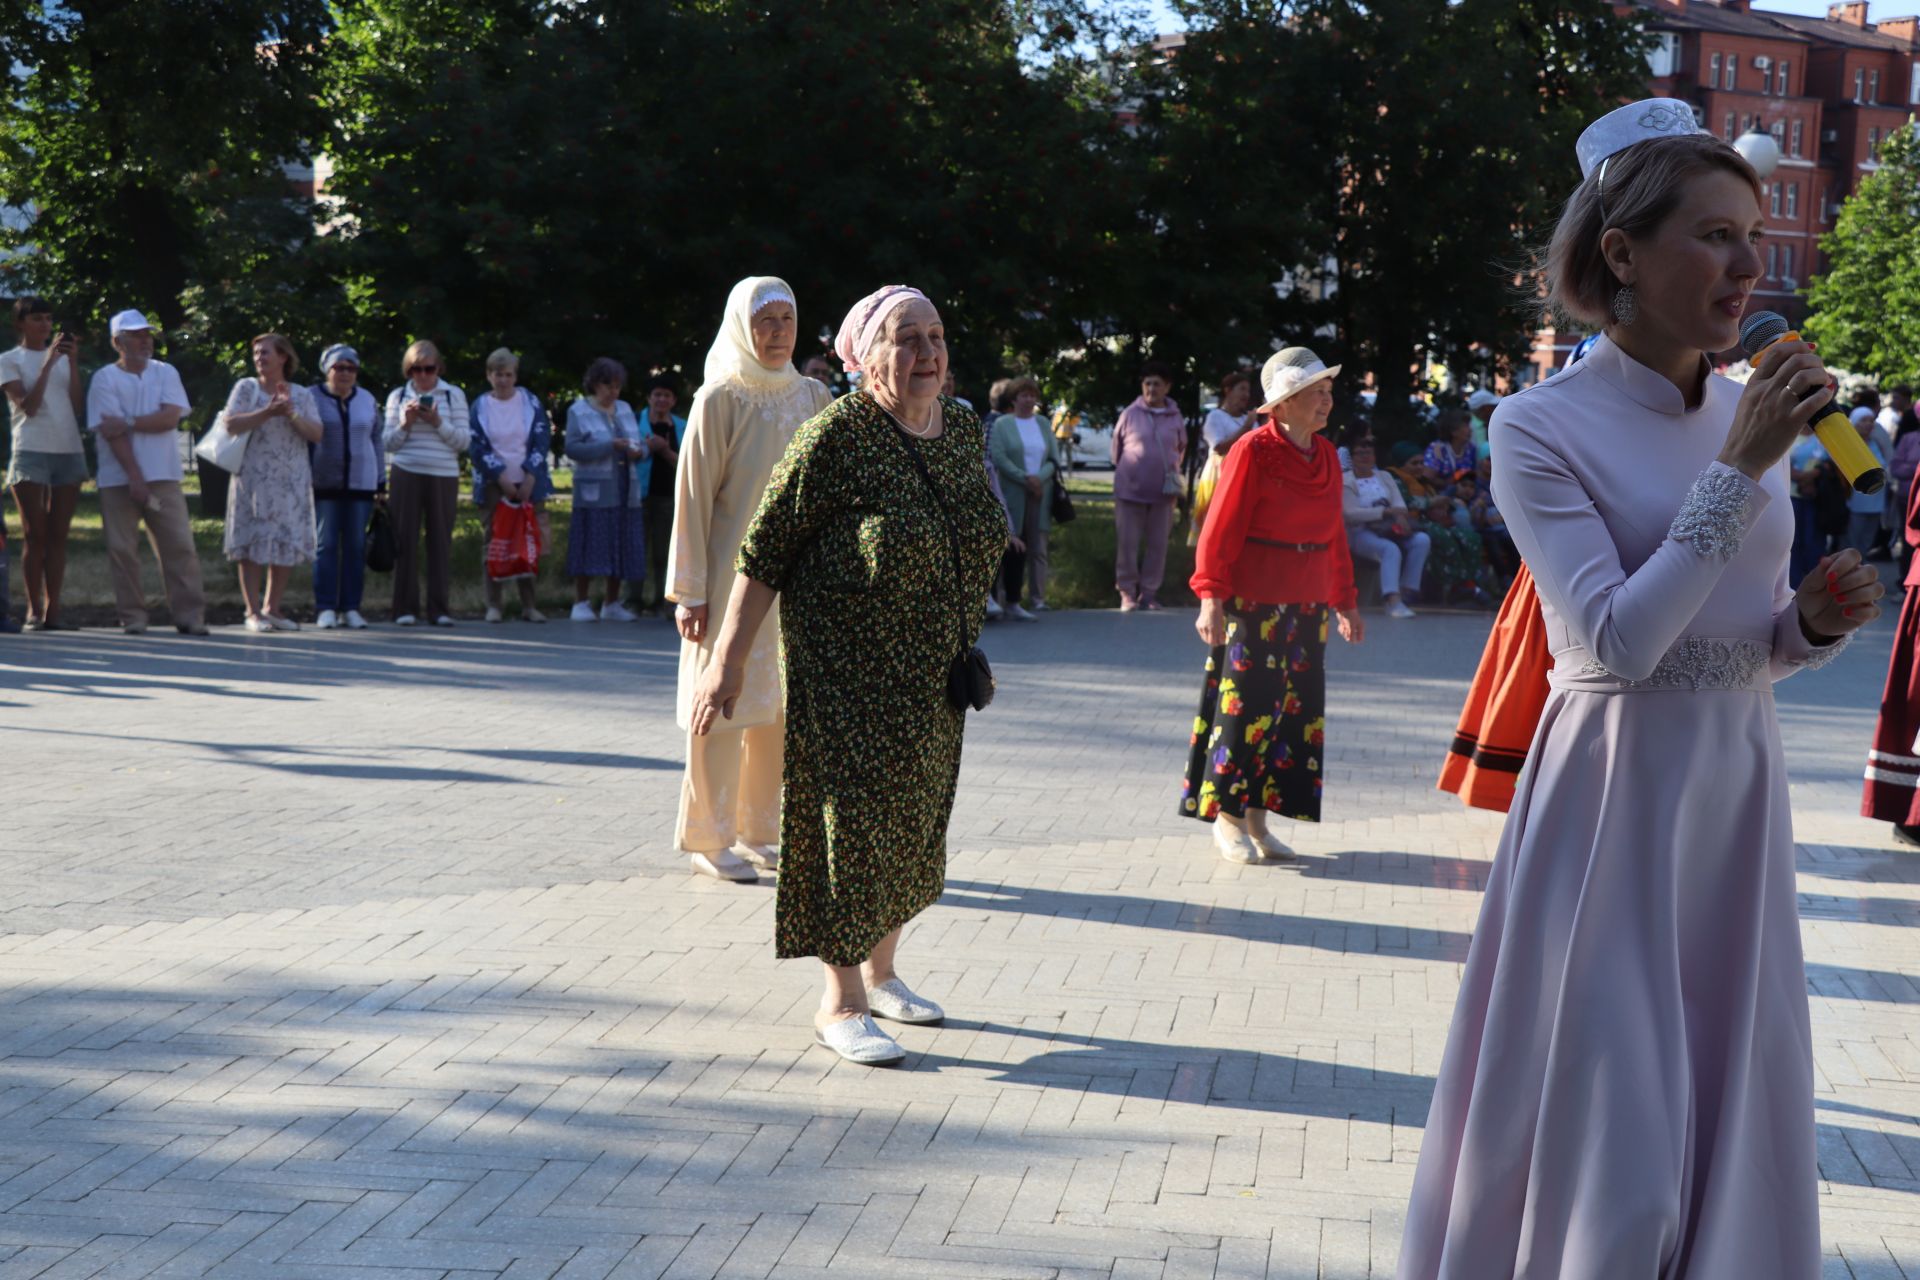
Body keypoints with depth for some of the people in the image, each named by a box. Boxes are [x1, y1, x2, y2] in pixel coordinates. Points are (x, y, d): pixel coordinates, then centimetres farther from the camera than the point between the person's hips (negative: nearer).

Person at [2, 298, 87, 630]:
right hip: (32, 452, -4)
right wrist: (48, 363, -11)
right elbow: (27, 406, -9)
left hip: (69, 452, 4)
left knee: (58, 535, 1)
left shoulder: (63, 357, 15)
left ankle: (53, 610, 1)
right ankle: (34, 612, -3)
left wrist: (73, 363, -2)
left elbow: (78, 409, 6)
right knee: (35, 535, -5)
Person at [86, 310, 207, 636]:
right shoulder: (105, 378, 1)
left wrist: (128, 422, -13)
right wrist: (135, 479, -16)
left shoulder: (166, 373, 10)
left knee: (179, 545, -3)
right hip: (119, 480, -2)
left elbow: (171, 416, -5)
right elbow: (112, 433, -9)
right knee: (121, 549, -2)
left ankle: (190, 615, -2)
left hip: (164, 477, 2)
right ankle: (132, 617, 6)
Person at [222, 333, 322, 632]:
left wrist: (292, 415, -13)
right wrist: (268, 412, -17)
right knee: (252, 544, -6)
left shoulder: (302, 395, 11)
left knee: (288, 544, 4)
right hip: (254, 478, -3)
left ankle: (272, 608, 14)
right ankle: (253, 611, -4)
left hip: (292, 481, 3)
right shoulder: (247, 388, 5)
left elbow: (317, 434, 1)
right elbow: (232, 424, -9)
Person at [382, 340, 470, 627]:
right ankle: (405, 608, 2)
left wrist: (438, 423, -11)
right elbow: (388, 443, 11)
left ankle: (440, 608, 3)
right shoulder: (398, 396, 12)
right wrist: (405, 423, -7)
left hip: (443, 476, -1)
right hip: (405, 474, 1)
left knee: (441, 541, -1)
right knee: (405, 539, -2)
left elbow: (463, 441, 4)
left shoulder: (454, 395, 8)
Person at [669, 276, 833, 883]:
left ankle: (761, 833, 19)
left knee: (780, 707, 8)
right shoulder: (720, 400, -6)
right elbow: (693, 497, -7)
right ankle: (708, 839, 9)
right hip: (733, 576, -5)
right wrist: (689, 592, -10)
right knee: (724, 704, -1)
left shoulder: (813, 397, 8)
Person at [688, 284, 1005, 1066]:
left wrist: (964, 658, 18)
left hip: (931, 678, 7)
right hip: (844, 670, -7)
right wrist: (728, 662, -16)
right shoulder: (838, 435, -16)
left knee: (912, 820, 15)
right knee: (854, 818, -3)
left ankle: (879, 970, 31)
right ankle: (840, 1003, 6)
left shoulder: (963, 429, 5)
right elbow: (764, 553, -14)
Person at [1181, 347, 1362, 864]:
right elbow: (1220, 530, -11)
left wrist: (1345, 601, 19)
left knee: (1294, 710, 7)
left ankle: (1257, 817, 15)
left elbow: (1334, 535, 18)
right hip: (1251, 603, -7)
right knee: (1245, 705, -3)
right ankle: (1227, 818, 8)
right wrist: (1211, 598, -18)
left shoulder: (1326, 456, 11)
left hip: (1305, 606, 7)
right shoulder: (1253, 451, -10)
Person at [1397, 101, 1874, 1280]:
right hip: (1615, 797, -6)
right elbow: (1616, 642, -21)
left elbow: (1755, 644, 15)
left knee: (1729, 1125, 11)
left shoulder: (1750, 414, 7)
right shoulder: (1544, 427, -11)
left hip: (1738, 792, 6)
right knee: (1607, 1145, -2)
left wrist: (1820, 621, -7)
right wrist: (1740, 471, -20)